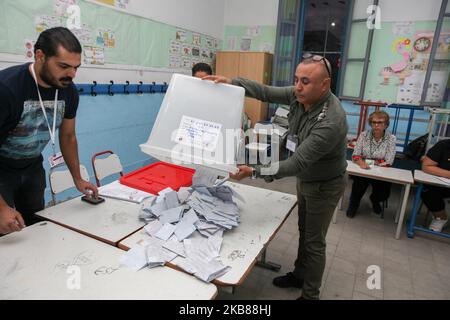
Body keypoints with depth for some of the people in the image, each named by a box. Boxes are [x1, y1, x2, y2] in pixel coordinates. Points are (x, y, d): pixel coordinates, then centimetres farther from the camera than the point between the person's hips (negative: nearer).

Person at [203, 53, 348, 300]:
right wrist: (231, 82, -21)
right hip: (305, 178, 8)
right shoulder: (299, 95, -13)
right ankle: (299, 274, 45)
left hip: (325, 186, -7)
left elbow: (297, 163, -36)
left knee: (314, 242, 7)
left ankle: (310, 294, 29)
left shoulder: (331, 122, -36)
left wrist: (254, 172, -37)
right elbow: (265, 92, -8)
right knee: (304, 231, 23)